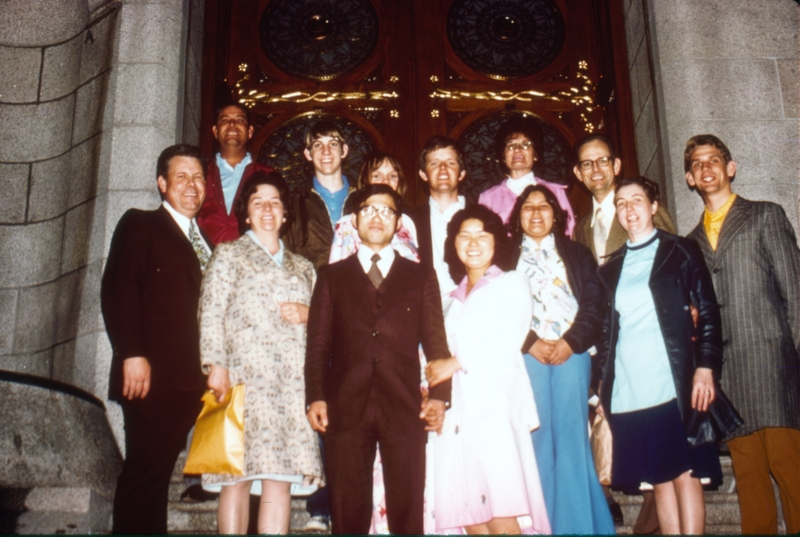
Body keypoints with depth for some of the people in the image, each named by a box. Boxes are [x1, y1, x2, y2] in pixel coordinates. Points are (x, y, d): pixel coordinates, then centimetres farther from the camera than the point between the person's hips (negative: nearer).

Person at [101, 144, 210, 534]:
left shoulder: (202, 242, 22)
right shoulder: (139, 225, 4)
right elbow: (117, 291, -8)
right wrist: (132, 354, -18)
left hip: (187, 380, 6)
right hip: (151, 376, -5)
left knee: (157, 474, 9)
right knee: (143, 473, -4)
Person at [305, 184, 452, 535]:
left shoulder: (420, 277, 15)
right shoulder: (331, 277, 15)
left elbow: (435, 342, 9)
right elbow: (318, 344, 9)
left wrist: (439, 395, -3)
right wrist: (315, 397, -3)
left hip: (404, 408, 0)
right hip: (346, 409, 0)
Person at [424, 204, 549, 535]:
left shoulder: (512, 283, 8)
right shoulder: (457, 298, 25)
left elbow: (507, 342, -5)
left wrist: (456, 363, -2)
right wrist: (434, 388, 5)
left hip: (497, 405, -5)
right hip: (460, 410, 6)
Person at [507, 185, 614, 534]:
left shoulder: (577, 254, 16)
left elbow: (595, 303, 6)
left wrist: (572, 342, -8)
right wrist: (531, 343, -10)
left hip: (571, 353, 1)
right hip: (527, 356, 0)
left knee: (572, 438, -2)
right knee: (539, 438, -2)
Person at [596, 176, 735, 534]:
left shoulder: (680, 252, 6)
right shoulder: (611, 268, 16)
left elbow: (707, 313, 1)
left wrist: (705, 368, -10)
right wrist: (602, 388, 10)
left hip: (674, 386, -3)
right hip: (626, 393, 3)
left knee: (685, 474, -3)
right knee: (660, 480, 6)